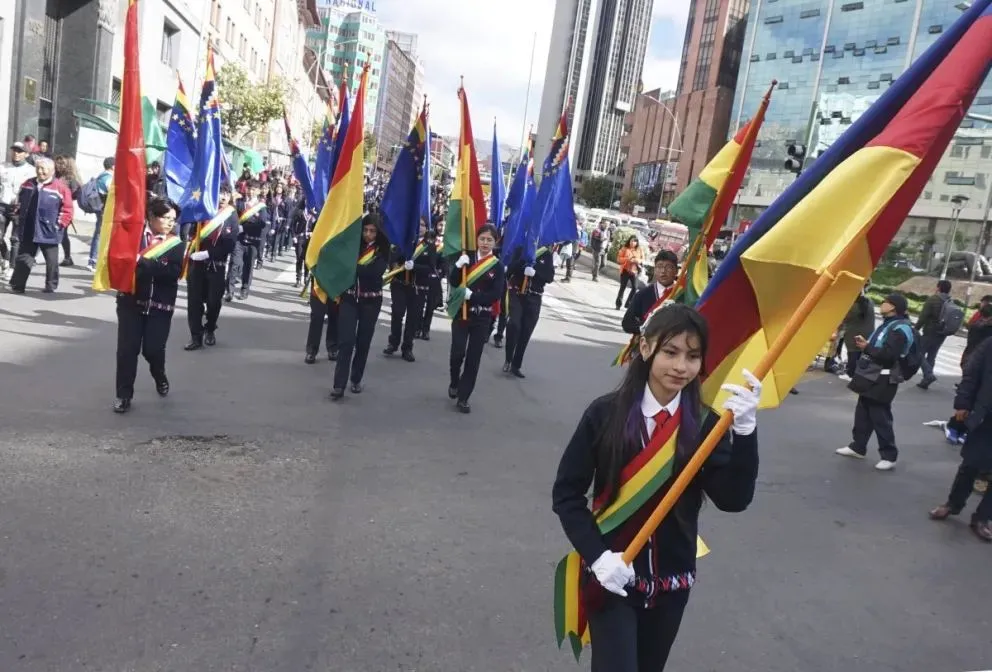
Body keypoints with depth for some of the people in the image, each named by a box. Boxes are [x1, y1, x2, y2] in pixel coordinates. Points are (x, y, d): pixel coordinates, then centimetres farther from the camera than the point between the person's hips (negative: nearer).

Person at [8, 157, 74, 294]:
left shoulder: (60, 187, -8)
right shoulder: (27, 185, 9)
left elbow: (67, 209, -9)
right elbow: (20, 203, 22)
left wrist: (59, 225, -11)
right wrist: (20, 220, 17)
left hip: (49, 233, -5)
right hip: (28, 231, 5)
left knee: (51, 261, 6)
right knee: (23, 258, 8)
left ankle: (51, 286, 19)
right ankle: (17, 285, 14)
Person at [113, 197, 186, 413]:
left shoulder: (176, 243, 0)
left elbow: (173, 272, -13)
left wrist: (142, 262, -21)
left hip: (160, 304, 0)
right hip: (131, 300, 0)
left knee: (153, 349, 1)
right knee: (127, 348, 0)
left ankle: (160, 376, 34)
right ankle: (124, 394, 14)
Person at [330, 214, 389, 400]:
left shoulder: (383, 250, -4)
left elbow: (375, 271, -20)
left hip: (371, 300, 0)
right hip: (349, 297, 0)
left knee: (363, 341, 8)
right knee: (346, 341, -8)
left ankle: (356, 380, 23)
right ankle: (339, 384, -7)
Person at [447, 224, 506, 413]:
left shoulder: (498, 266, -2)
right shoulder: (467, 258, 2)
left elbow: (495, 295, -10)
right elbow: (453, 282, -6)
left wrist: (472, 295, -18)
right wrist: (458, 266, -23)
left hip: (483, 318, 0)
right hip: (461, 313, 0)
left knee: (473, 358, 2)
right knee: (457, 353, -8)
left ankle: (463, 398, 11)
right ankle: (454, 383, 22)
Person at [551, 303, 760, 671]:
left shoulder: (706, 423, -8)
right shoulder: (606, 413, -14)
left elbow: (733, 500, -18)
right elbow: (566, 493, -9)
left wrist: (744, 429, -30)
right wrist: (596, 554, -19)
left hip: (671, 582, 3)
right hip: (611, 577, -3)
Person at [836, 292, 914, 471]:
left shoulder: (901, 328, -16)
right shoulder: (888, 324, 16)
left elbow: (888, 355, -25)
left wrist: (866, 348, -16)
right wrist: (866, 344, 7)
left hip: (883, 381, -10)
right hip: (871, 377, 10)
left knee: (880, 417, -6)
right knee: (863, 413, 15)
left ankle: (889, 456, 3)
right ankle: (857, 447, 26)